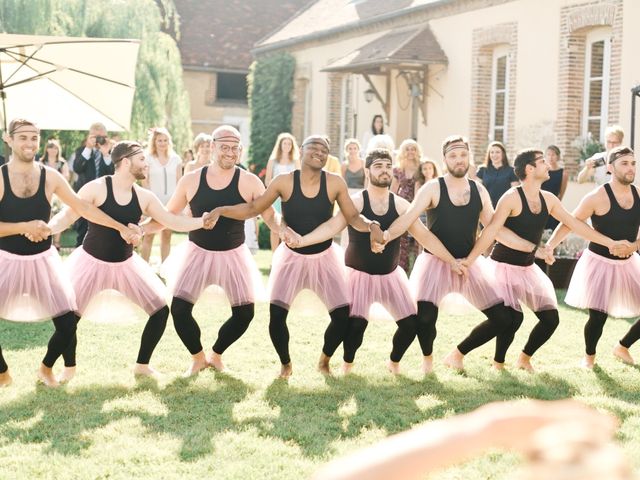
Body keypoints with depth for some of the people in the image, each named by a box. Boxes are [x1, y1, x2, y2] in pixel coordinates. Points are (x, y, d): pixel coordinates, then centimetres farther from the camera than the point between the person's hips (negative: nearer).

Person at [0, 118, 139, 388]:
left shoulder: (50, 177, -2)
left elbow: (83, 207, 3)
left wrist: (121, 228, 1)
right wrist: (24, 227, -24)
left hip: (42, 261, 2)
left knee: (67, 324, -2)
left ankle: (46, 368, 26)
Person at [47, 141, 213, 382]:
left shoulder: (144, 197, -3)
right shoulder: (96, 188, -16)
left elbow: (173, 222, 0)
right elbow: (67, 216, -18)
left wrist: (204, 220, -11)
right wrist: (47, 228, -38)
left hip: (126, 264, 4)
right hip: (92, 262, -4)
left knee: (161, 309, -3)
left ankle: (142, 364, 16)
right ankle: (69, 367, 12)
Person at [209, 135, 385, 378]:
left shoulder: (335, 183, -10)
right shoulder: (284, 182, -11)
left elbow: (353, 216, -4)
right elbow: (253, 208, -6)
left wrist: (371, 226, -25)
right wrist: (221, 210, -19)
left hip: (324, 257, 1)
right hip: (292, 257, -1)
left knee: (342, 315, -5)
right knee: (276, 314, -13)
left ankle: (324, 360, 24)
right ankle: (286, 364, 15)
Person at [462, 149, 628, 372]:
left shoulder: (548, 199, 3)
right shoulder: (512, 197, -18)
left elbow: (576, 224, 10)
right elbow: (491, 231, -25)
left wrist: (610, 243, 11)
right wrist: (468, 261, -32)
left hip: (528, 268, 7)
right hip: (504, 267, -7)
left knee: (551, 318, 1)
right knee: (513, 317, -20)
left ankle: (525, 357, 23)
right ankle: (498, 363, 4)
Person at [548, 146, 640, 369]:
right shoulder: (597, 197, -16)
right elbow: (569, 224, -10)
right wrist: (548, 247, -19)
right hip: (600, 263, -5)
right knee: (598, 317, -9)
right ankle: (589, 355, 22)